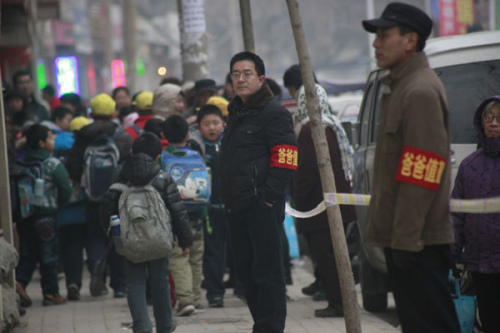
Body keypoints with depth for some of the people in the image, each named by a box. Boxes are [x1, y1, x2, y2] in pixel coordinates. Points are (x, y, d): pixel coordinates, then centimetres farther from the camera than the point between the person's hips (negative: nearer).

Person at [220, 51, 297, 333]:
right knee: (246, 269, 13)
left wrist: (269, 197, -19)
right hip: (238, 206, 9)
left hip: (263, 205, -9)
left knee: (267, 270, -7)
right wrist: (229, 199, 18)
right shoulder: (236, 114, 20)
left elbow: (286, 161, -16)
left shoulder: (274, 113, -8)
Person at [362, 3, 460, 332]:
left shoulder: (420, 92, -16)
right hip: (404, 235, 11)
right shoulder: (401, 86, 18)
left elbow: (421, 177, -22)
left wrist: (406, 238, -23)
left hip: (418, 240, -11)